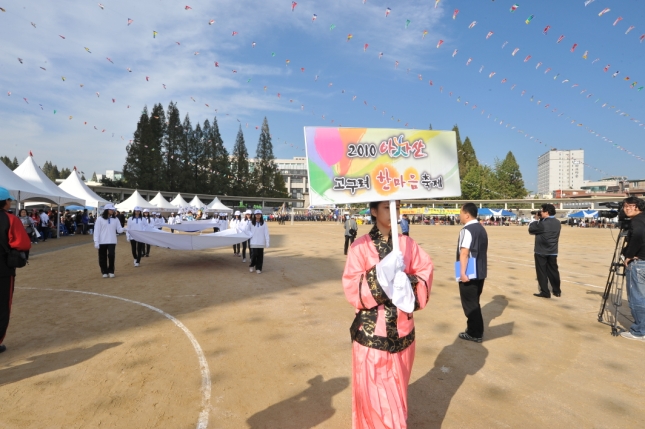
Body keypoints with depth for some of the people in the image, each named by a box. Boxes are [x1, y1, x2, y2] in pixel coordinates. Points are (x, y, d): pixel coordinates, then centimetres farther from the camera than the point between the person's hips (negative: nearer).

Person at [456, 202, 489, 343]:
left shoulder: (467, 230, -17)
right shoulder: (481, 228, 12)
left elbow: (464, 253, -23)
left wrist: (462, 272, -25)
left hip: (469, 274, -9)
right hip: (480, 272, 9)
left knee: (469, 303, 3)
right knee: (474, 302, 20)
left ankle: (474, 334, 12)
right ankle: (477, 331, 29)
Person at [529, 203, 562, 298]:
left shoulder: (543, 223, -20)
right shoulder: (557, 223, 5)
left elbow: (531, 230, -9)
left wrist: (535, 220, 2)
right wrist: (540, 220, 6)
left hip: (541, 251, -7)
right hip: (553, 252, 7)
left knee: (542, 272, 2)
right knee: (553, 271, 16)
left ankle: (545, 292, 6)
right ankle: (557, 291, 26)